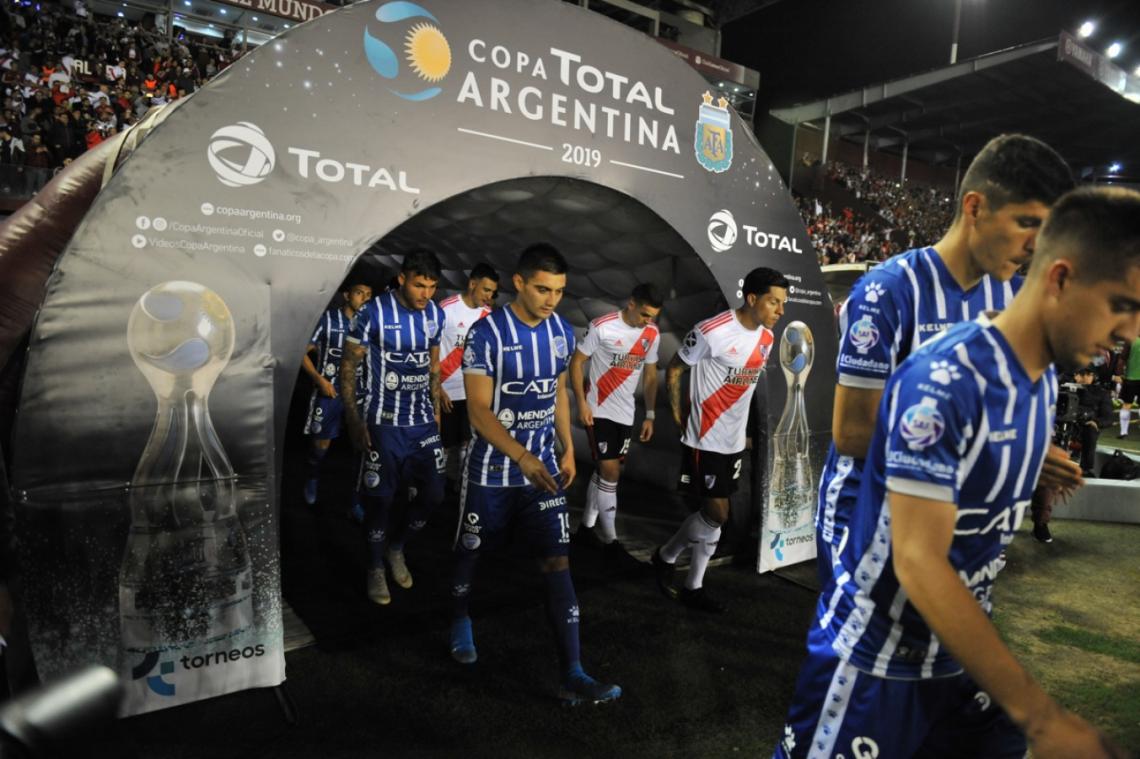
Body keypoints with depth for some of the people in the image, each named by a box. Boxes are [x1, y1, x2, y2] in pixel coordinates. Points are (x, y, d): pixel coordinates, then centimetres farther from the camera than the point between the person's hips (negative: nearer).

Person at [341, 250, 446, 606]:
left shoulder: (436, 314, 1)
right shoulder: (374, 312, -15)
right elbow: (348, 365, -8)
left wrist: (436, 410, 13)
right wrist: (353, 420, -12)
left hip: (423, 421, 5)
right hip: (385, 422, -4)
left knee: (433, 493, 5)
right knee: (380, 498, 5)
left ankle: (396, 547, 32)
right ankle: (375, 567, 28)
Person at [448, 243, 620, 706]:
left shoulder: (562, 332, -1)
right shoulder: (487, 333, -18)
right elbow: (478, 411, -19)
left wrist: (567, 450, 8)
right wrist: (522, 457, -29)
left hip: (544, 467, 4)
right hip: (492, 469, -3)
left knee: (557, 562, -2)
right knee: (471, 551, 17)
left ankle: (573, 677, 3)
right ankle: (461, 620, 48)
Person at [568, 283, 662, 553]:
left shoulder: (653, 334, 1)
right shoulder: (602, 326, -16)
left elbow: (651, 375, 11)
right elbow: (577, 362, -9)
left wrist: (650, 415, 10)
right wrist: (582, 402, -16)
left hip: (625, 413, 6)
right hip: (599, 410, -6)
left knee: (607, 470, 14)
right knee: (610, 472, -7)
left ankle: (587, 523, 29)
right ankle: (609, 537, 6)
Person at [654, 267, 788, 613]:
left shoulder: (767, 338, 4)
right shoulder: (713, 331, -20)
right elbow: (673, 370, -10)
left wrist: (735, 419, 17)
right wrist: (678, 418, -5)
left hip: (735, 441, 8)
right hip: (706, 440, -8)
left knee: (715, 513, 12)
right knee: (717, 514, -6)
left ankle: (693, 587, 24)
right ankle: (665, 555, 20)